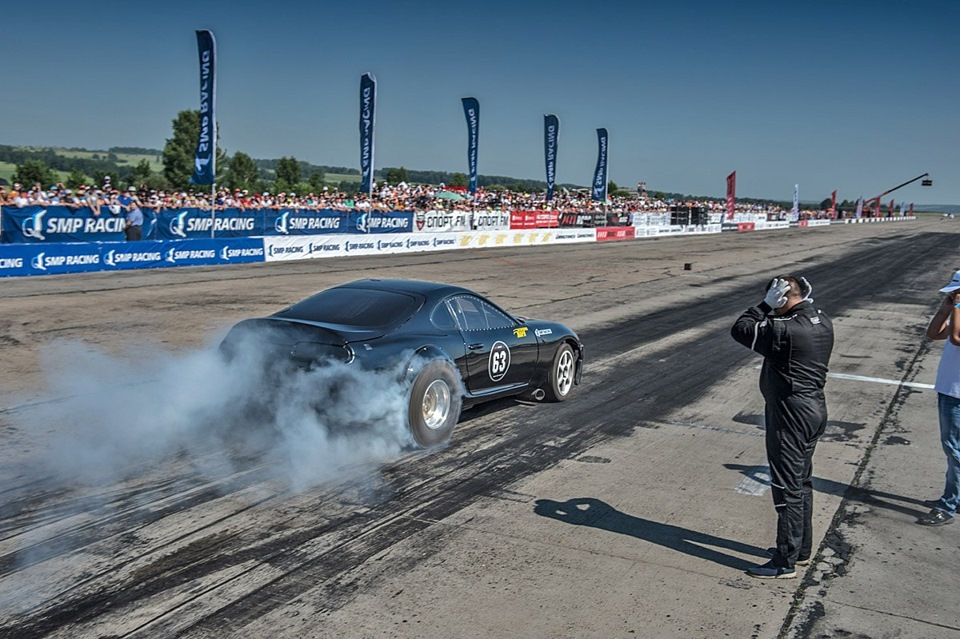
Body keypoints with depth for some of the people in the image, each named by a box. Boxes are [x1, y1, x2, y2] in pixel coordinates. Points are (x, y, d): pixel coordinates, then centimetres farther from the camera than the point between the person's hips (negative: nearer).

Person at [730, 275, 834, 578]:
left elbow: (741, 330, -18)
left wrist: (766, 304, -12)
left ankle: (784, 562, 10)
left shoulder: (786, 329, -25)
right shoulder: (822, 321, 2)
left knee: (788, 489, 0)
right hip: (815, 409, 10)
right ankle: (802, 549, 35)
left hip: (791, 415, -10)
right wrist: (804, 297, 5)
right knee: (802, 483, 21)